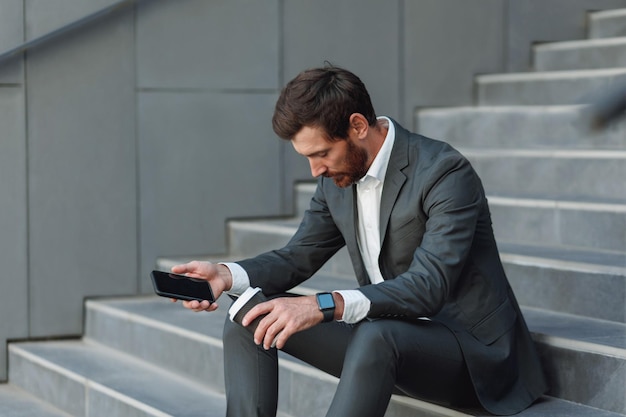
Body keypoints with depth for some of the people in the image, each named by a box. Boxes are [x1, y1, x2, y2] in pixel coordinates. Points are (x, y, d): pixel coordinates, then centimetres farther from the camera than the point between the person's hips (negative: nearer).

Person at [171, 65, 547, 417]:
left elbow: (428, 287, -29)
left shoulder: (445, 172, -20)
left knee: (376, 336, -39)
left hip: (471, 347, -8)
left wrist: (325, 306, -40)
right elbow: (298, 257, 11)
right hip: (386, 338, 8)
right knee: (250, 319, -4)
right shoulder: (337, 180, 3)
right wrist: (226, 275, -10)